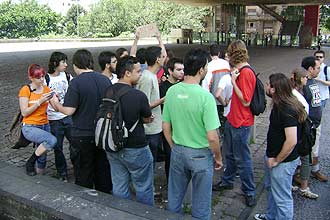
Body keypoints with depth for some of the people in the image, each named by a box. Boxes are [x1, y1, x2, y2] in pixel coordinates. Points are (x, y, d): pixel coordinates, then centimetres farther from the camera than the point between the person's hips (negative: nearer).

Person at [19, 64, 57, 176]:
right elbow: (24, 112, -12)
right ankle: (30, 162, -7)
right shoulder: (25, 90, -7)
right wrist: (39, 102, -19)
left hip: (45, 125, 6)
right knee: (52, 140, -27)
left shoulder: (46, 89, 7)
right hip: (30, 127, -6)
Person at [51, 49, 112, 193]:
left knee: (84, 177, 12)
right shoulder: (105, 80, -2)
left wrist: (56, 104, 1)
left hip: (82, 136, -5)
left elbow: (69, 111, -18)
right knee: (103, 172, 19)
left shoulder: (76, 82, -16)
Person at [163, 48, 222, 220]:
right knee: (200, 205, 17)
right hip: (201, 155, -4)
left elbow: (165, 127, 2)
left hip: (178, 152, 5)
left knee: (174, 199, 23)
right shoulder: (205, 96, -23)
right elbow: (212, 137, -21)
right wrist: (218, 157, -3)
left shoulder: (171, 91, -7)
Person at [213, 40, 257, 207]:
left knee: (242, 159, 3)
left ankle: (249, 192, 20)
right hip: (231, 120, 9)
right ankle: (227, 181, 42)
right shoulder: (239, 71, 7)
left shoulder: (246, 73, -21)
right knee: (230, 154, 23)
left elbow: (246, 101, -22)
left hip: (241, 124, -9)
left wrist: (234, 81, -20)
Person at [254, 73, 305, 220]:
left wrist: (277, 160, -19)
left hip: (283, 162, -11)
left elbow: (291, 141, -32)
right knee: (271, 188, 27)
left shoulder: (287, 110, -27)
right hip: (272, 156, 11)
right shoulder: (279, 105, 3)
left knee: (282, 198, 4)